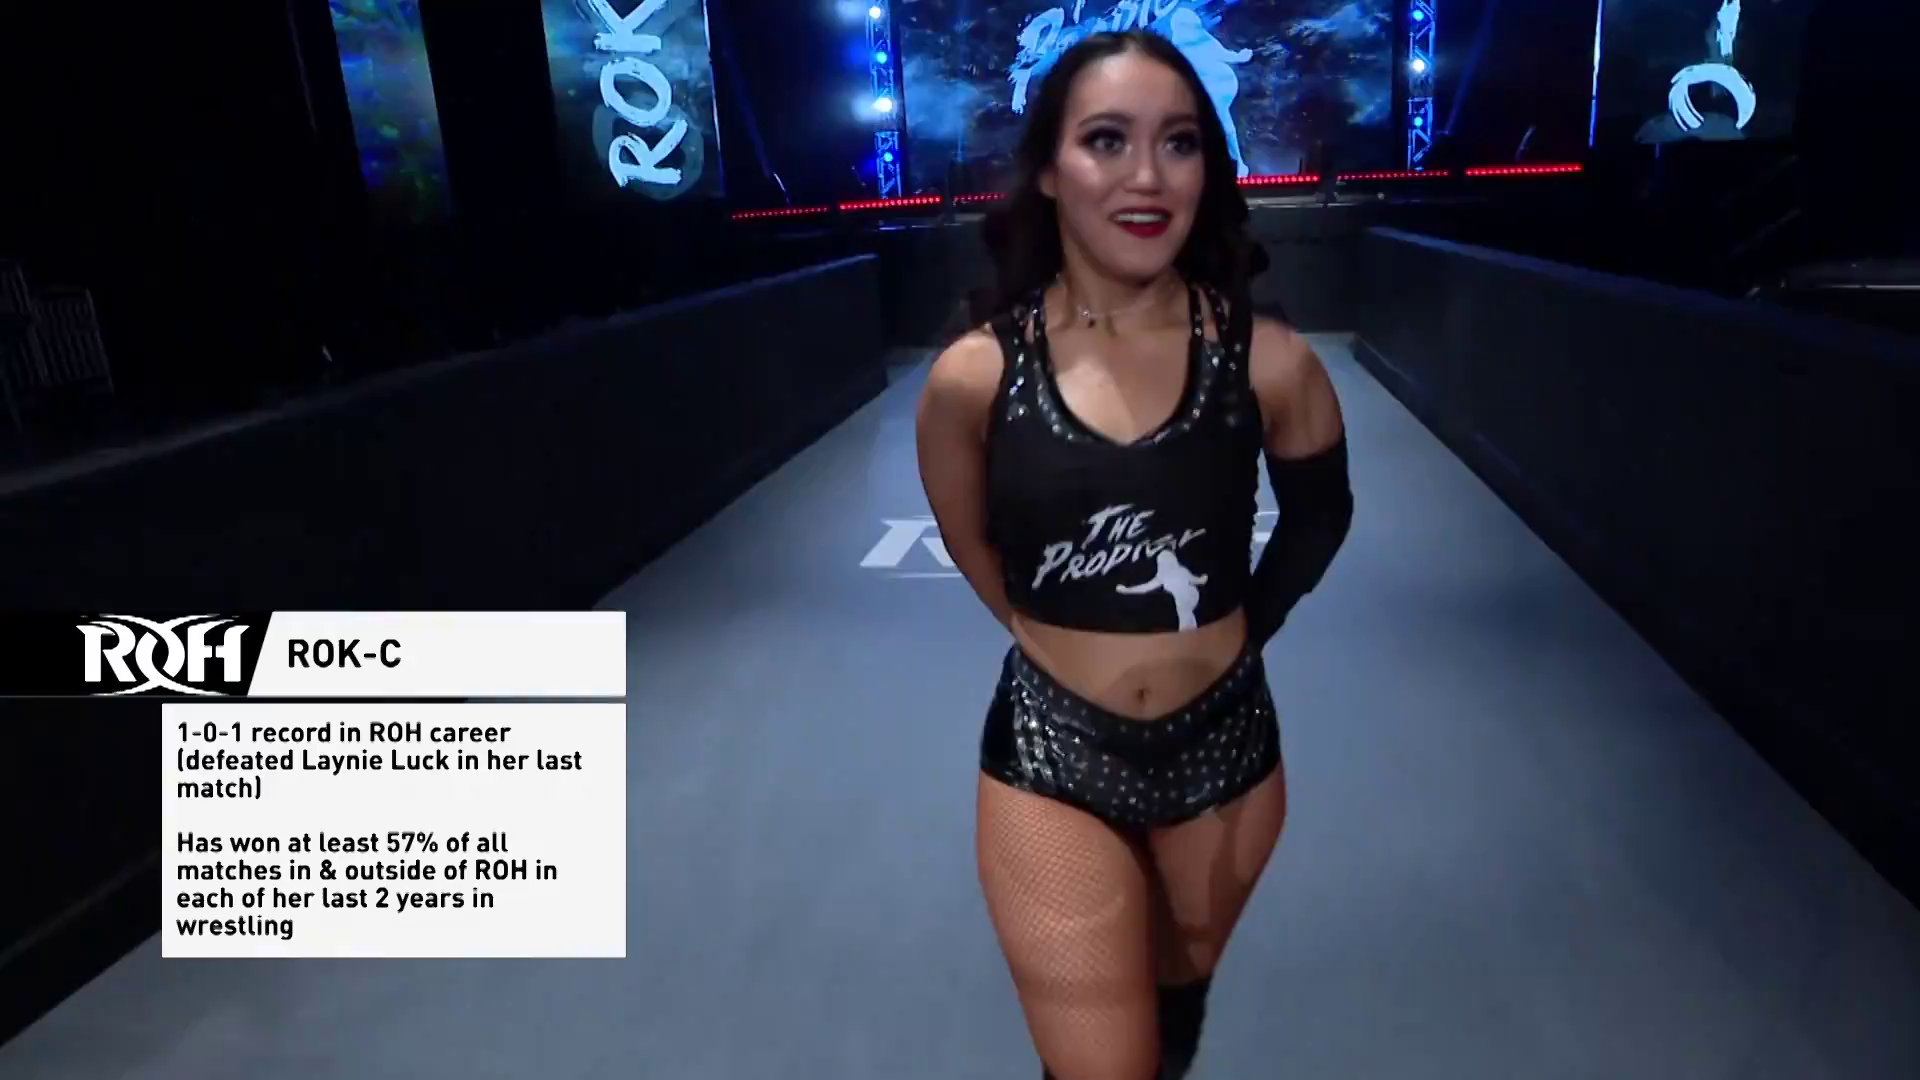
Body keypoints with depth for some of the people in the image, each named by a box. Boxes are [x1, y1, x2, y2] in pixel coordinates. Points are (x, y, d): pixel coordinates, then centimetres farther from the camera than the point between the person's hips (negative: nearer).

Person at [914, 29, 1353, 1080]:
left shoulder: (1270, 364, -13)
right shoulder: (973, 377, -15)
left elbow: (1320, 516, 7)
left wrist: (1233, 633, 8)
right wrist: (1060, 638, 5)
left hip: (1224, 748, 2)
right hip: (1051, 756, -2)